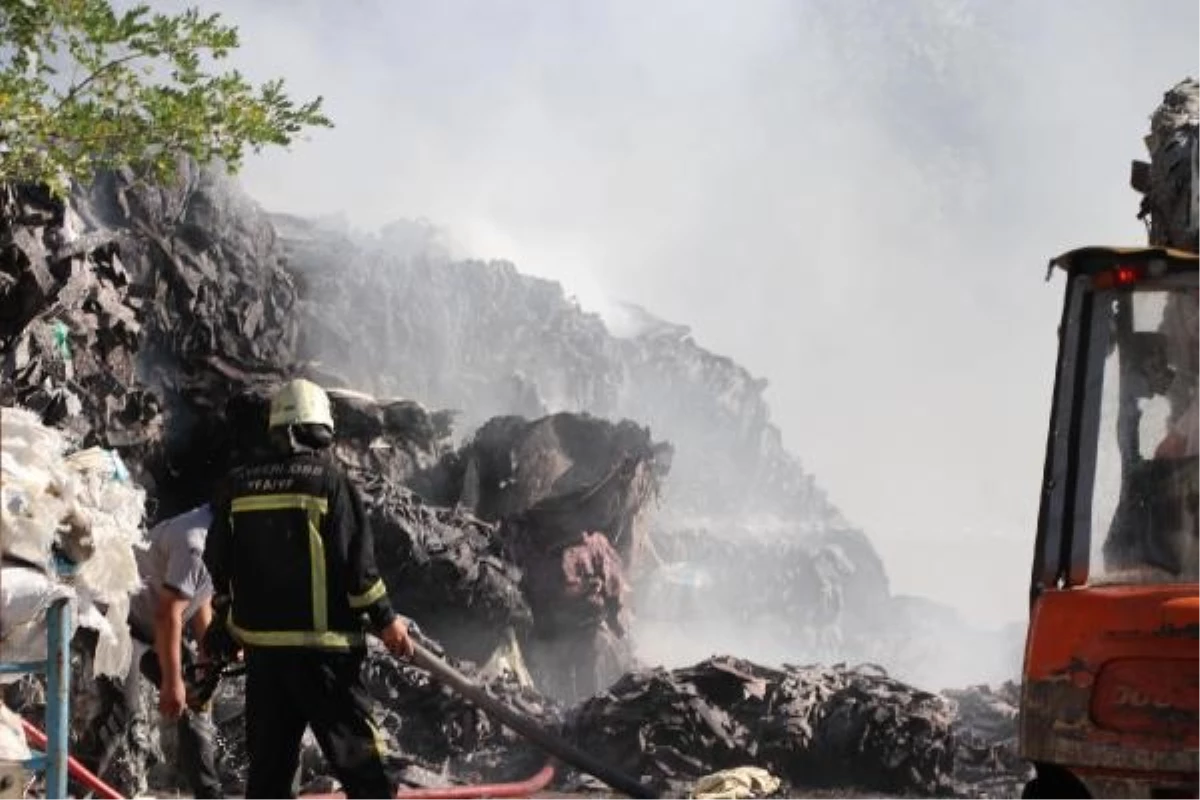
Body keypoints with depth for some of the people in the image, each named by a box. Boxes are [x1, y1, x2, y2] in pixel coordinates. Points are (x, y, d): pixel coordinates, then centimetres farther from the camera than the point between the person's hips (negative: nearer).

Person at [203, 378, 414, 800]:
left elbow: (217, 563, 13)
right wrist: (386, 620, -2)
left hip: (260, 642, 5)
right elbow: (357, 563, -12)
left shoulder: (238, 484, 5)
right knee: (354, 748, -1)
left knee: (269, 755, 10)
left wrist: (230, 615, 29)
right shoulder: (329, 480, -10)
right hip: (323, 645, -5)